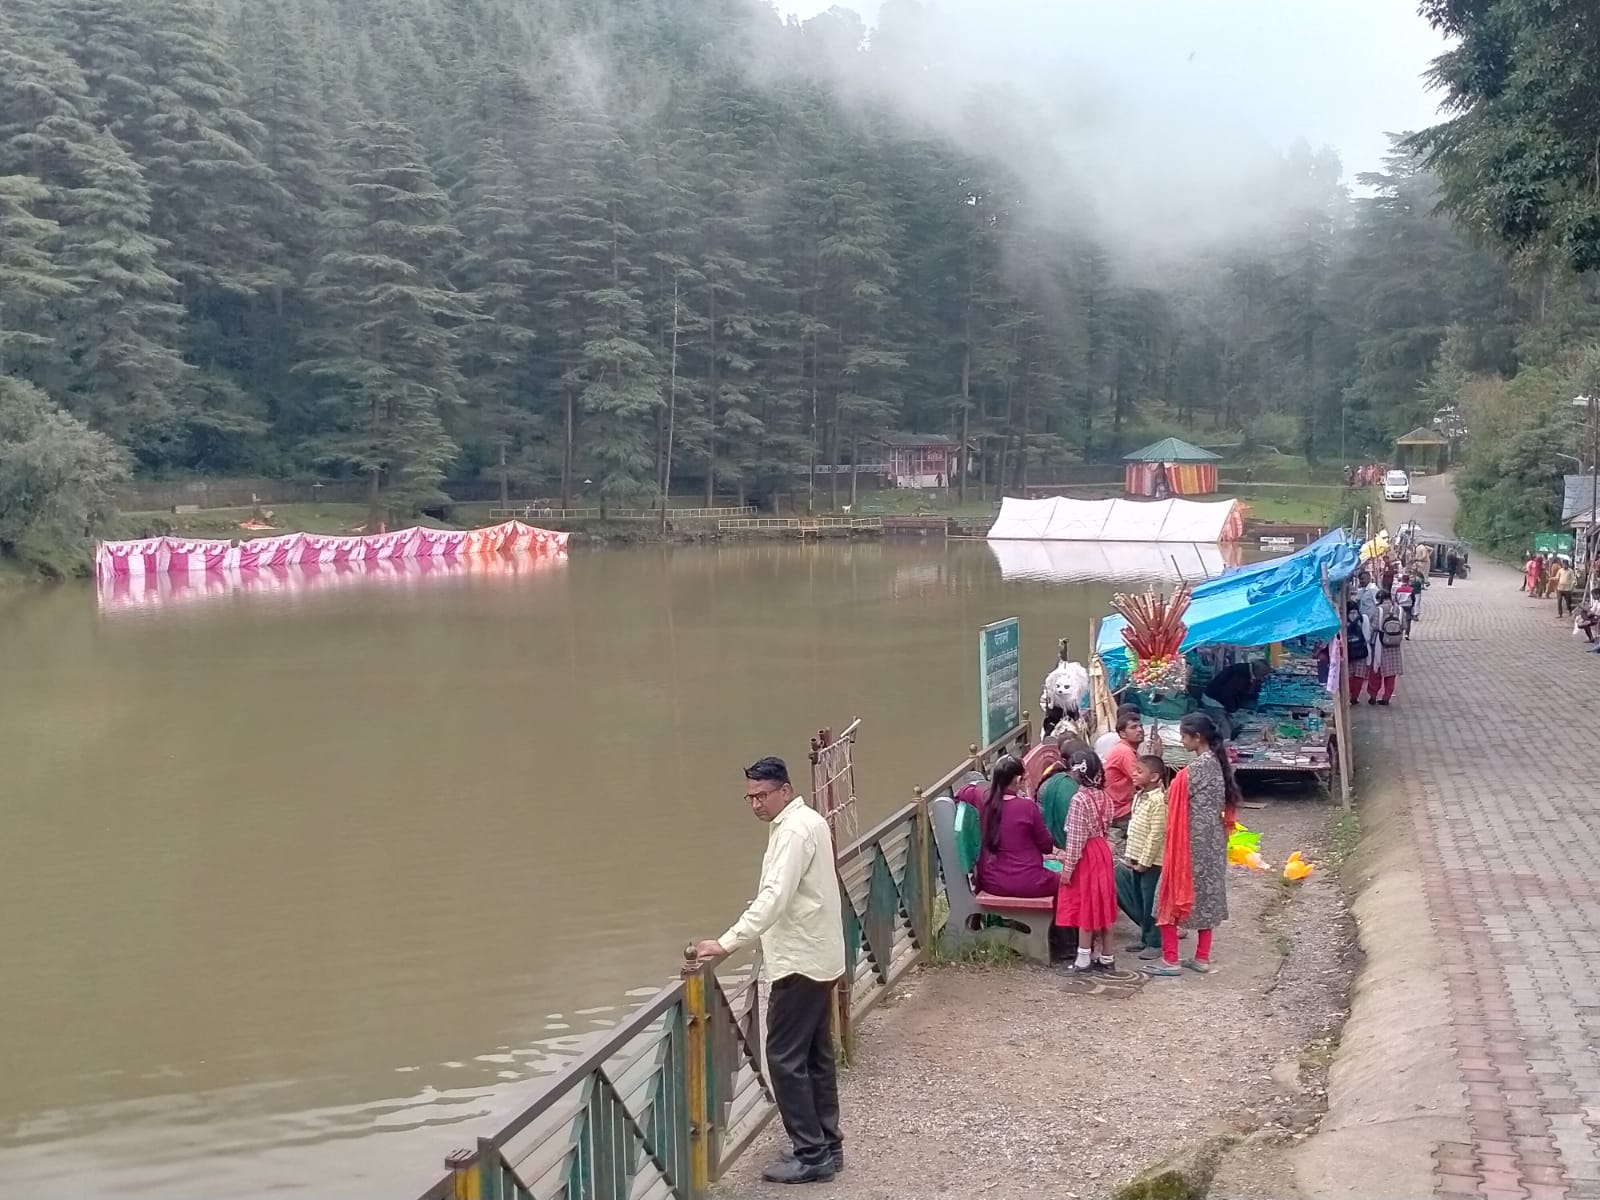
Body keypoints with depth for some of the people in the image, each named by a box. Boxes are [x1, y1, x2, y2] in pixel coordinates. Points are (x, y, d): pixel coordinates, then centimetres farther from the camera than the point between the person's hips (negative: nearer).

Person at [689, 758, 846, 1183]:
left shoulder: (794, 830, -18)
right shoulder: (806, 821, 14)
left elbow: (773, 899, -29)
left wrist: (726, 944, -34)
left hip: (801, 960, -10)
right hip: (814, 956, 10)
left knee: (785, 1057, -5)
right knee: (815, 1056, 14)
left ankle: (811, 1155, -1)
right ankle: (827, 1146, 20)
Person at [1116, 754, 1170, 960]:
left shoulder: (1159, 801, -19)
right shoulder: (1139, 797, 10)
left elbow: (1156, 835, -21)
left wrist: (1144, 862, -18)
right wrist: (1130, 856, 13)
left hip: (1151, 862, -9)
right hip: (1136, 860, 9)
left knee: (1150, 903, -1)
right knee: (1138, 902, 16)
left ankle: (1155, 943, 9)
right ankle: (1146, 937, 28)